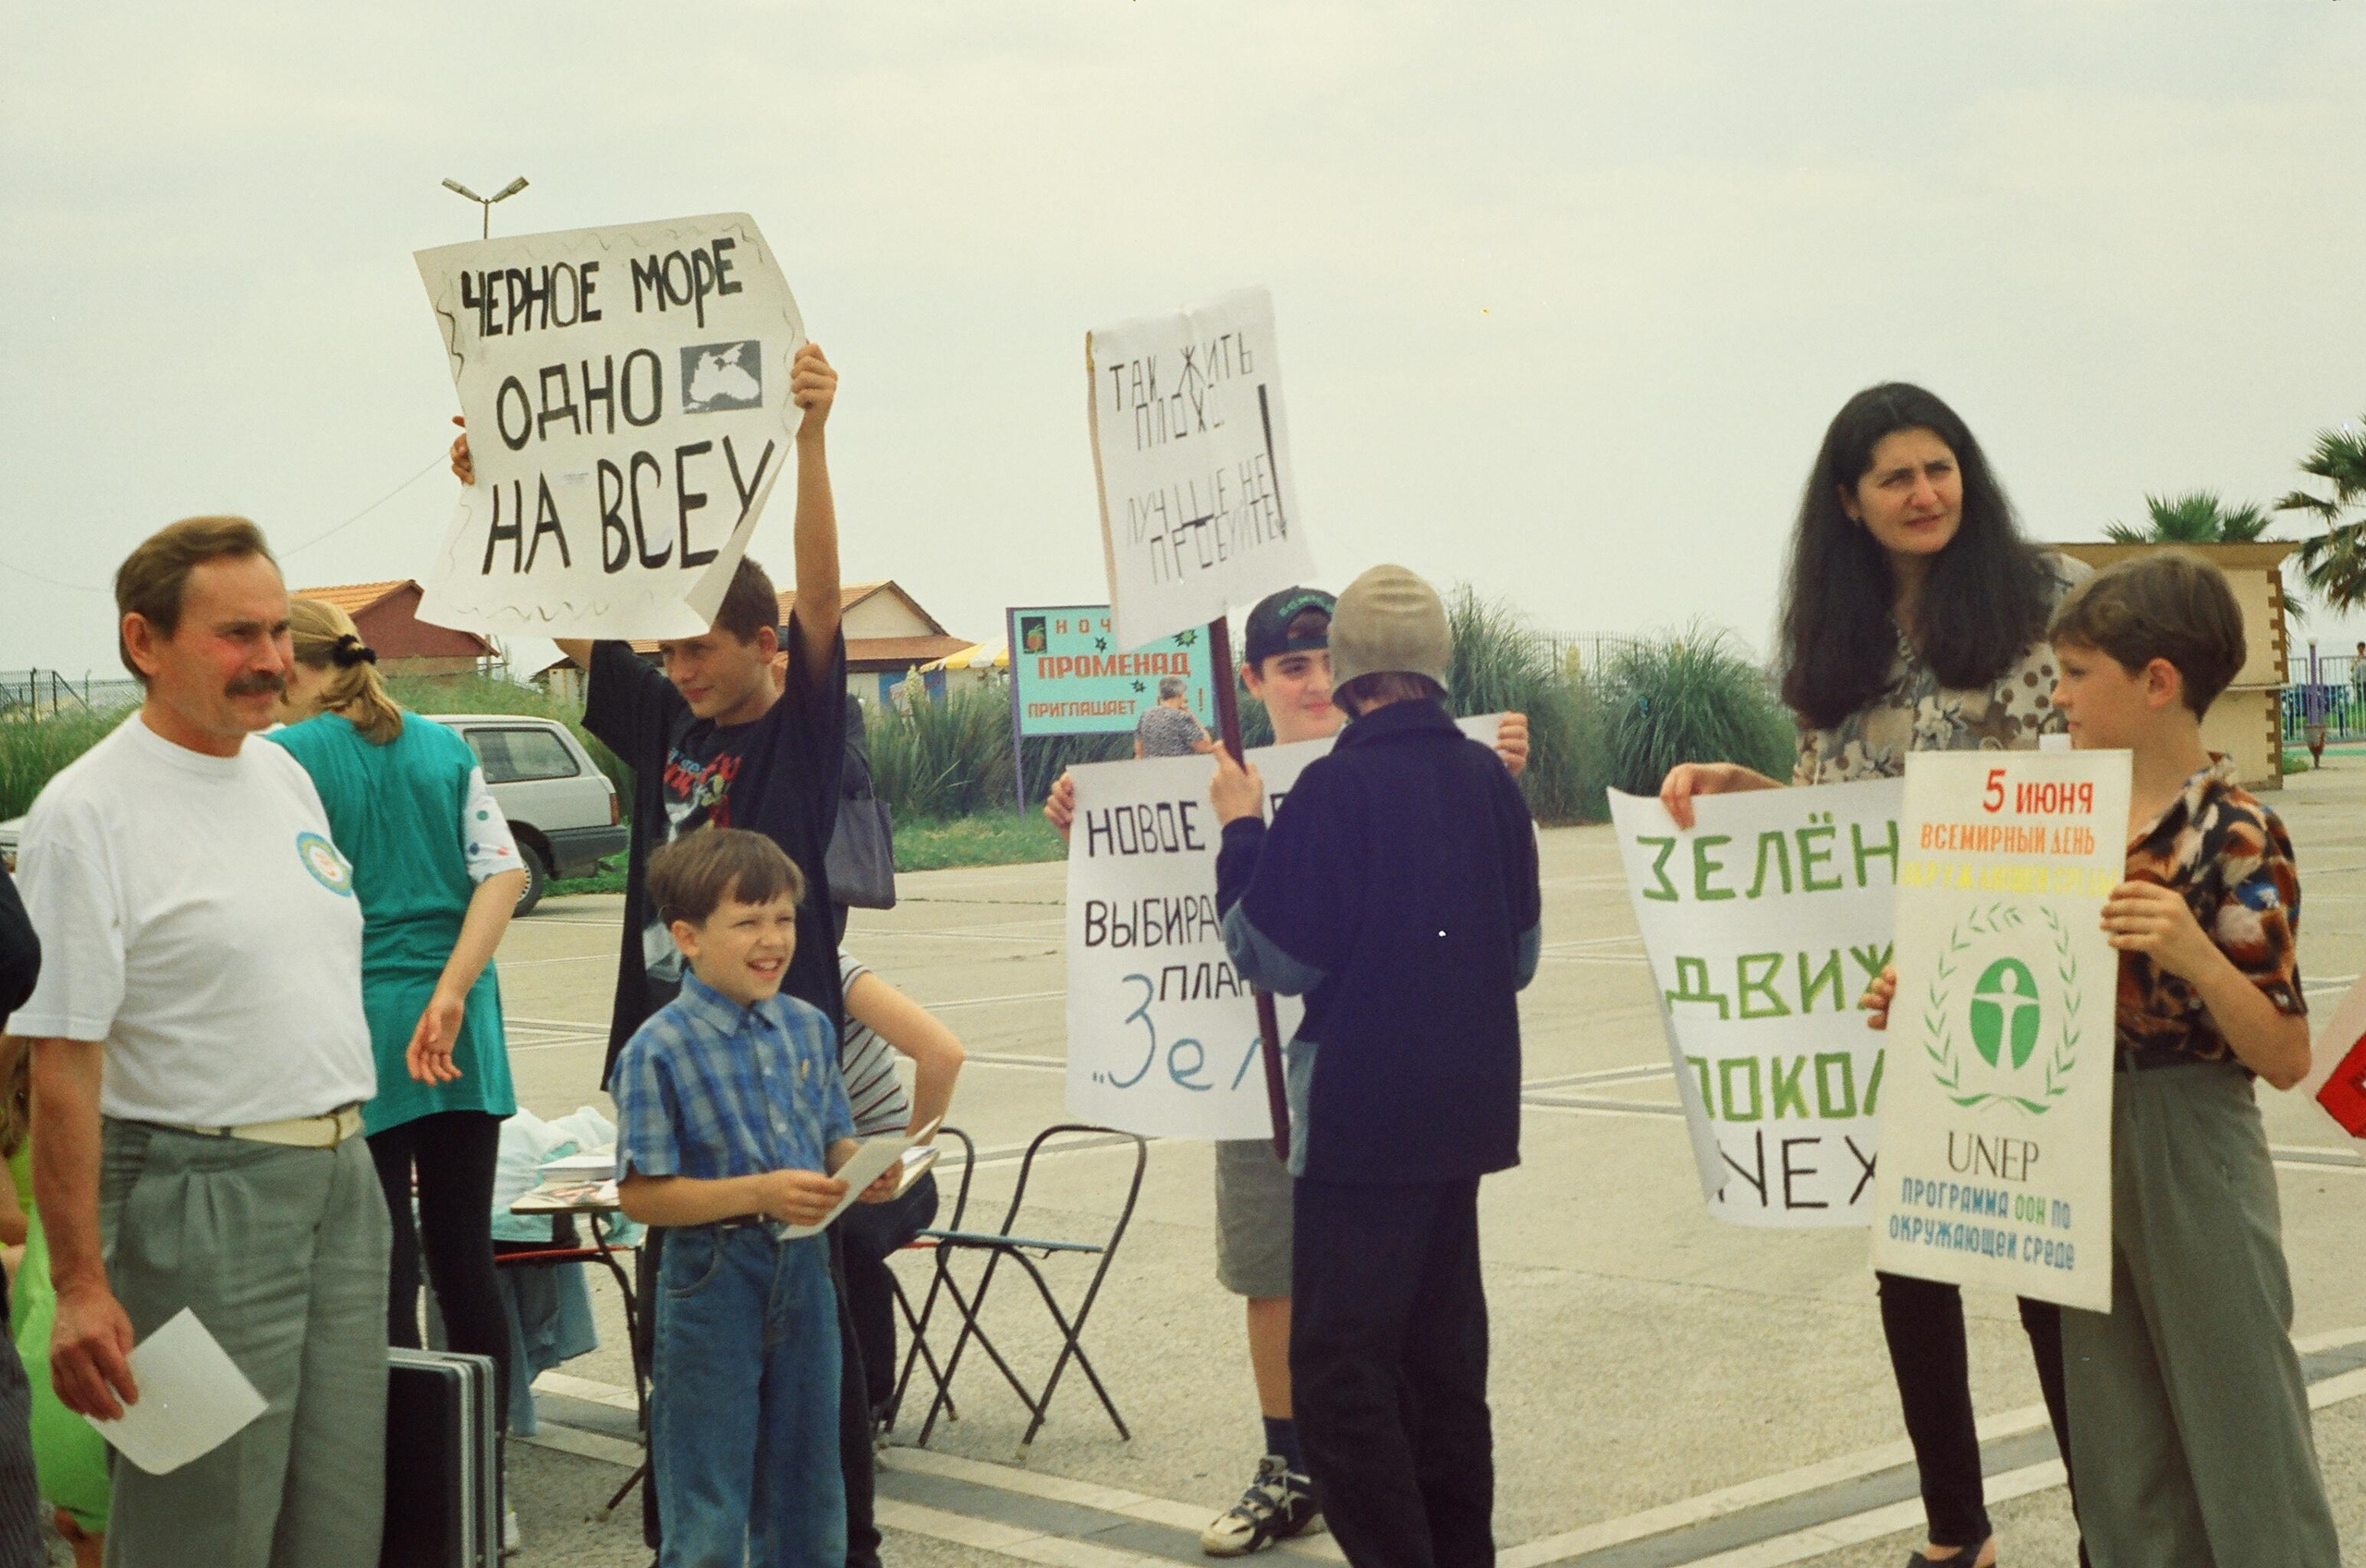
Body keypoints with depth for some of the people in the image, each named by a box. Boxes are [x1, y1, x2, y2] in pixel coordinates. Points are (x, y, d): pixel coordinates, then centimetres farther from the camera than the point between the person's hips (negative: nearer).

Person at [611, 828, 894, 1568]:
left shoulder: (809, 1028, 5)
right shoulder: (659, 1050, -13)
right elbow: (641, 1195, -15)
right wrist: (761, 1193, -23)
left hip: (803, 1268, 6)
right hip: (713, 1279, -6)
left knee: (807, 1497, 16)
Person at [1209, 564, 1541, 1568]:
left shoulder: (1335, 789, -16)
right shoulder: (1489, 780, 3)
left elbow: (1275, 958, -11)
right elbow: (1522, 955, 13)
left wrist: (1241, 833, -1)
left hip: (1363, 1116, -7)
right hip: (1466, 1107, 7)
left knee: (1339, 1365, -2)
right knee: (1441, 1345, 18)